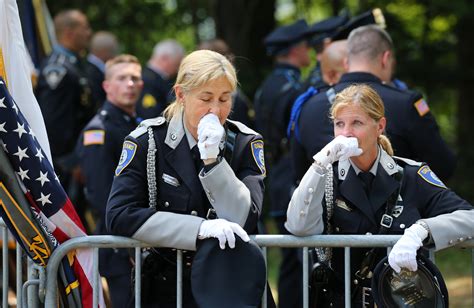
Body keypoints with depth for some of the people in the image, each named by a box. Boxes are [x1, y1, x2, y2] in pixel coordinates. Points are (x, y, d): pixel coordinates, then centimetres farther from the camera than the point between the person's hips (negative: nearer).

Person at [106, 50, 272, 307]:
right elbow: (118, 216, -13)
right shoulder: (147, 141, -3)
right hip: (163, 286, -1)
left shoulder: (246, 144, 1)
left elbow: (245, 221, -9)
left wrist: (213, 159, -20)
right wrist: (200, 228, -20)